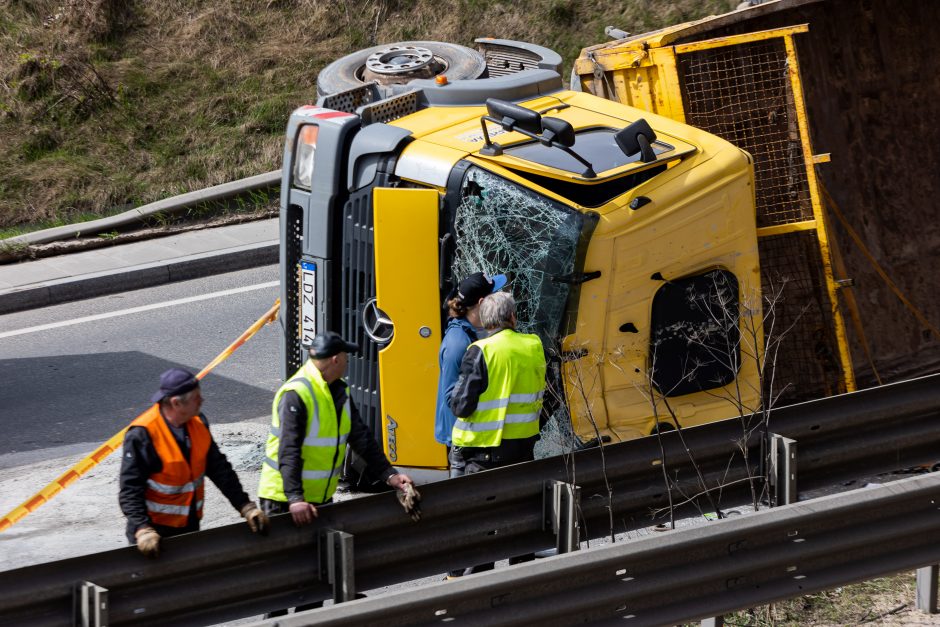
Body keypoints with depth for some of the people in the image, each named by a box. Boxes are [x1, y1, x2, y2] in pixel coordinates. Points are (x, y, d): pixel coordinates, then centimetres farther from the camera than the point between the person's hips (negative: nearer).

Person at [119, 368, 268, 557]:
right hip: (155, 529, -6)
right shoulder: (142, 435, -21)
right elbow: (130, 489, -23)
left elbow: (220, 469, 5)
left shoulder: (198, 424, -1)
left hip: (190, 526, 6)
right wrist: (142, 531, -34)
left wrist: (246, 507, -3)